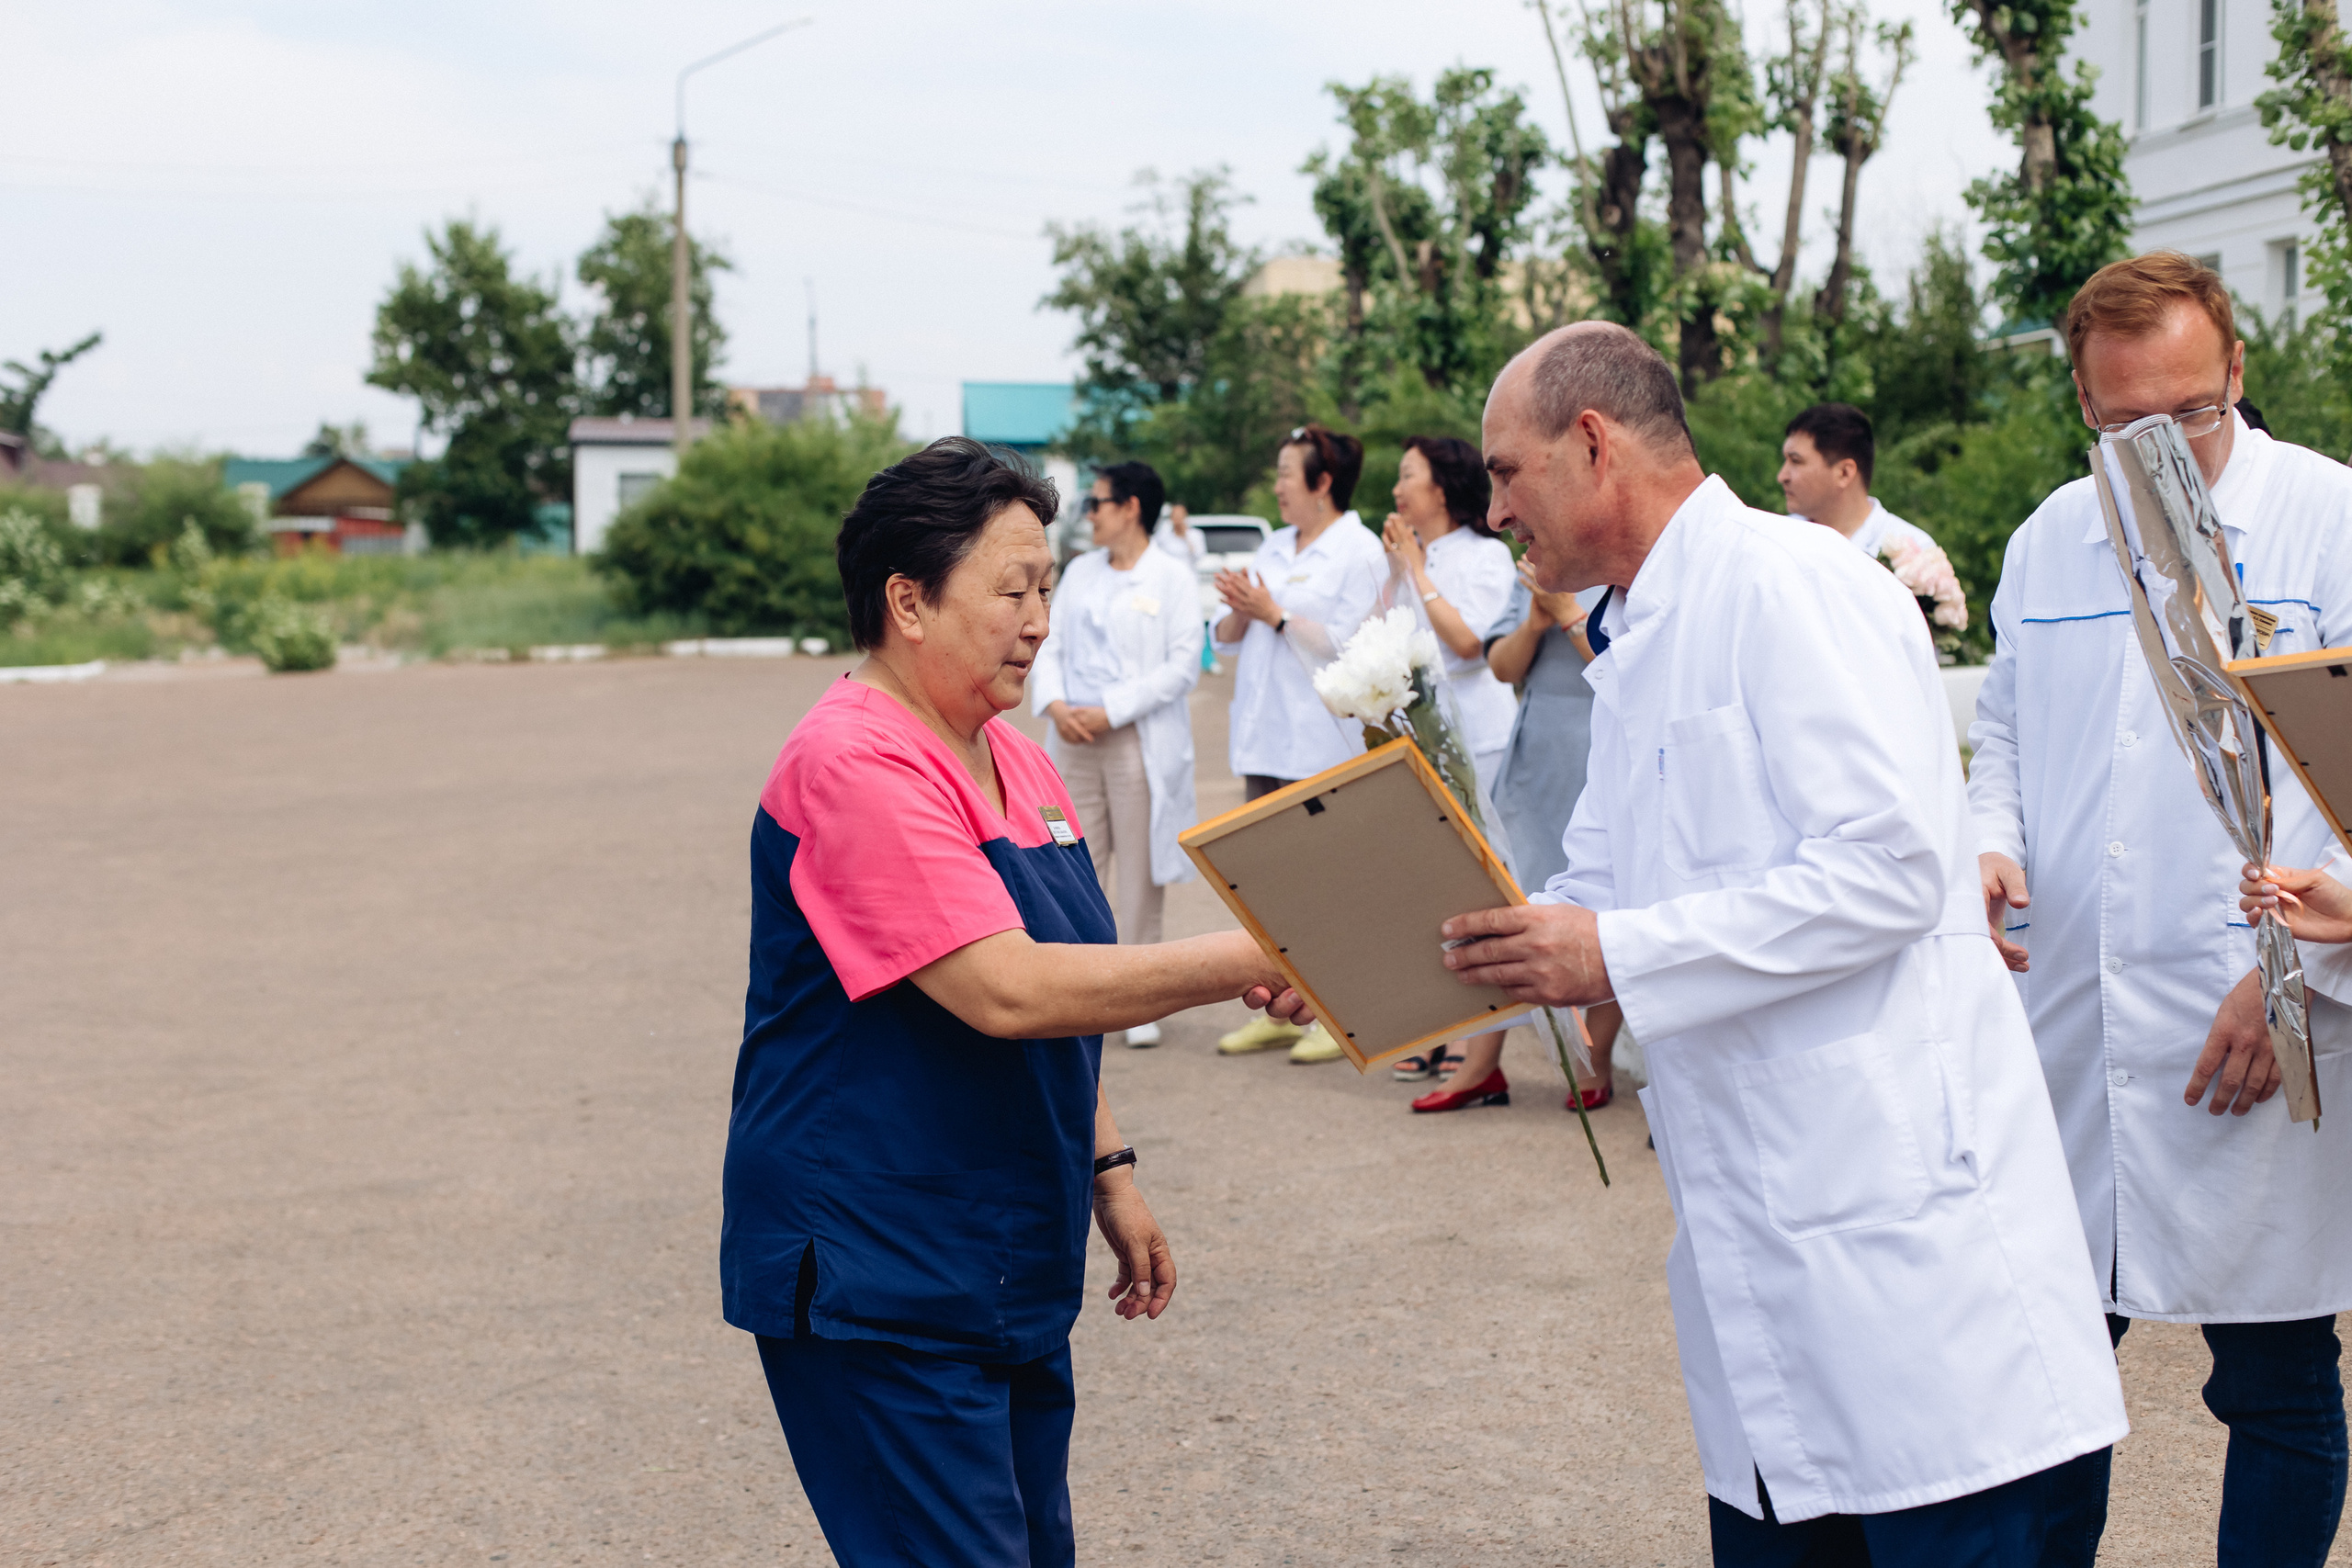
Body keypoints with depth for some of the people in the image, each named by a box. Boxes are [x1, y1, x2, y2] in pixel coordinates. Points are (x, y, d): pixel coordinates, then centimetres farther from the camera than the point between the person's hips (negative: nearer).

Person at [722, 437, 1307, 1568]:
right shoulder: (856, 764, -19)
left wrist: (1107, 1175, 16)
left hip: (1008, 1272, 9)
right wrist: (1241, 964, -23)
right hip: (877, 1290, -9)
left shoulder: (1016, 763, 11)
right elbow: (1006, 990, -27)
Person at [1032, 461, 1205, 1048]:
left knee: (1139, 875, 0)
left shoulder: (1172, 578, -2)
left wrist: (1110, 711, -14)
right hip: (1074, 738, 5)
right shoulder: (1080, 571, 15)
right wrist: (1055, 704, -7)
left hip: (1140, 742, -5)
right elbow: (1049, 645, 13)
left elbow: (1183, 667, -9)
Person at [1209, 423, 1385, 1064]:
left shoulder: (1359, 550, -5)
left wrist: (1274, 614, -12)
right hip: (1267, 737, 8)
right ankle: (1278, 1011, 18)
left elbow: (1349, 645, -16)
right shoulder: (1274, 547, 18)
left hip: (1324, 741, -8)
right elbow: (1227, 641, 20)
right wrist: (1238, 611, -2)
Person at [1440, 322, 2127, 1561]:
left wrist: (1617, 959, -17)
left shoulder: (1788, 583, -11)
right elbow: (1599, 897, 23)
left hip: (1900, 1228, -9)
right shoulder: (1633, 647, 20)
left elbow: (1889, 865, -21)